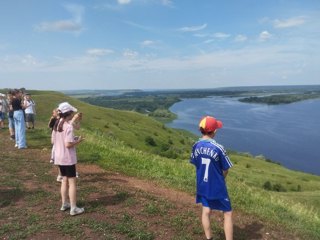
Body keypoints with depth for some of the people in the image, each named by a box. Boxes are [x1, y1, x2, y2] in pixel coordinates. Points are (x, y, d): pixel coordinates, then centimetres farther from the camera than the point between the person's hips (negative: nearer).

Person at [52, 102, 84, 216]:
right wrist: (78, 141, -8)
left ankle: (64, 204, 29)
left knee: (65, 180, 20)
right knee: (72, 182, 2)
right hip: (68, 158, -8)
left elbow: (53, 141, 11)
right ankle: (74, 208, 7)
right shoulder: (69, 126, -21)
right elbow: (68, 144, -26)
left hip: (59, 158, 8)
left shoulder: (56, 125, 5)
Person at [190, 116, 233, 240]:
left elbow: (196, 164, 4)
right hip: (218, 187, -5)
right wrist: (220, 179, 8)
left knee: (206, 212, 20)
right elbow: (225, 170, -12)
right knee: (228, 214, 12)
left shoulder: (196, 146, -8)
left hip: (202, 186, 5)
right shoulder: (218, 148, -22)